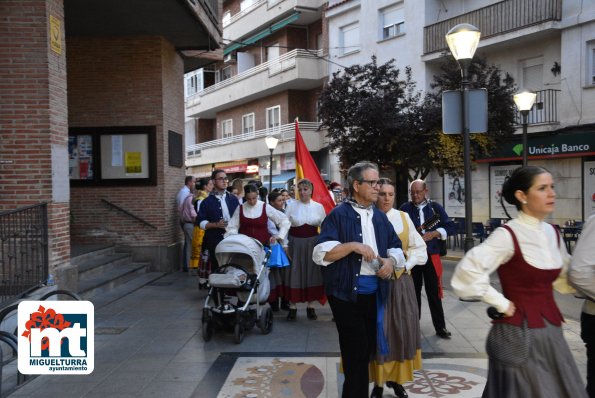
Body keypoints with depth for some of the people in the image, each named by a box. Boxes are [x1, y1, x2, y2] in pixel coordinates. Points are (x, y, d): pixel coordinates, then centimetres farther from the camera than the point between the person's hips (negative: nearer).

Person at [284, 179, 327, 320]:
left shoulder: (318, 206, 3)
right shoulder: (292, 205, -1)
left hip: (313, 243, 1)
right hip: (295, 243, -1)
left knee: (312, 272, 6)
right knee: (295, 273, 1)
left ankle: (310, 306, 17)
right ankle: (292, 306, 10)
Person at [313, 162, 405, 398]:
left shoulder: (380, 217, 14)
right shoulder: (338, 215, -7)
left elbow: (396, 247, 17)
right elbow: (321, 253, -15)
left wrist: (391, 261, -4)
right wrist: (353, 246, -23)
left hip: (374, 292, 7)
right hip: (347, 293, -7)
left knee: (368, 349, 16)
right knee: (356, 351, -3)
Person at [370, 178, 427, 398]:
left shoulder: (403, 217, 4)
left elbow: (419, 248, 6)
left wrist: (405, 265, -7)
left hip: (401, 282, 3)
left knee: (402, 330, 7)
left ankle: (396, 379, 20)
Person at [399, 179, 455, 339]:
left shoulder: (435, 207, 4)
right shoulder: (405, 208, 2)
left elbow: (451, 227, 1)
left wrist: (434, 233, -14)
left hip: (431, 255, 0)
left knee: (434, 292, 4)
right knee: (413, 291, 9)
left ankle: (440, 327, 13)